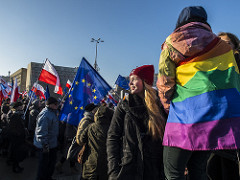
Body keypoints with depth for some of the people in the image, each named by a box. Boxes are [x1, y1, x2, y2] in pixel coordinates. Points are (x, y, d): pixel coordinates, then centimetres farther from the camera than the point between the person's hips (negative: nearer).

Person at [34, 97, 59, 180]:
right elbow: (41, 132, -28)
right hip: (45, 146, -10)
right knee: (44, 164, 7)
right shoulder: (45, 115, -26)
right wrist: (45, 145, -25)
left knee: (52, 161, 24)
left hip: (52, 143, 10)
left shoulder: (52, 112, 6)